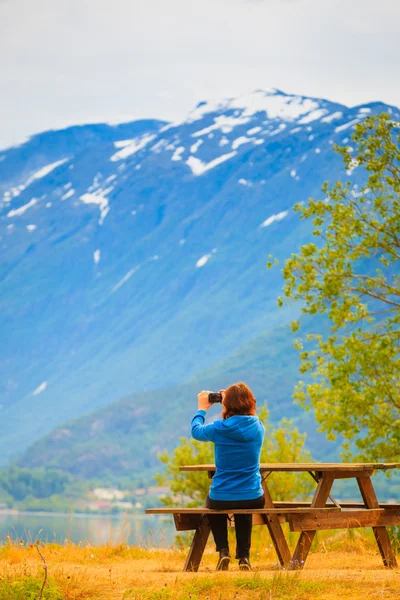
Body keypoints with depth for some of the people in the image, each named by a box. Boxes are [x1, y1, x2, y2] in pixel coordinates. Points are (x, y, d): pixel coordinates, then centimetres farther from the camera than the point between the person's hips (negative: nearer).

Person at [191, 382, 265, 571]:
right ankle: (244, 556, 27)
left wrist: (202, 409, 24)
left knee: (213, 505, 36)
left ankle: (223, 551, 19)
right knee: (244, 512, 40)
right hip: (253, 499, 2)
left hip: (221, 498, -2)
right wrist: (230, 402, 23)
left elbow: (196, 431, 9)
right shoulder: (258, 427, -4)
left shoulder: (220, 428, -13)